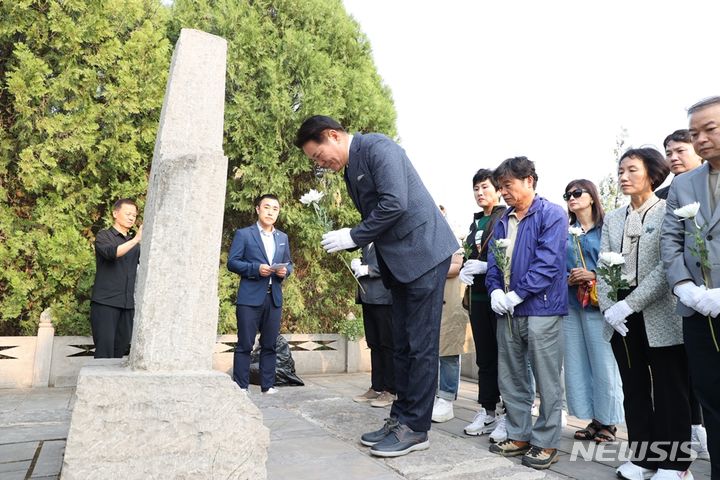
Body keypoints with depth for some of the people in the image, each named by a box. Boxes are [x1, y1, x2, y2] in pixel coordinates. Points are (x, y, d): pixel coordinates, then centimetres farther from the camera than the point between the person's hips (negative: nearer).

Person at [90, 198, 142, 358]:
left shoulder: (134, 243, 19)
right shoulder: (103, 236, 3)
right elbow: (111, 252, -19)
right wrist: (136, 240, -30)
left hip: (128, 304, 5)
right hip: (105, 303, -5)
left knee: (121, 349, 5)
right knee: (105, 350, -7)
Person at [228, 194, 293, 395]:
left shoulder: (283, 237, 17)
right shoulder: (243, 234, 2)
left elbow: (288, 263, 19)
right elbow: (232, 262, -3)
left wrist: (285, 271, -4)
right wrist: (256, 269, -16)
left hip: (274, 298, 5)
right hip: (250, 297, -4)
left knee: (270, 345, 9)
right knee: (245, 344, -1)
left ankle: (268, 385, 16)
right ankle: (241, 386, 7)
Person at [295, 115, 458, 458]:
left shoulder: (377, 147, -11)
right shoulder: (350, 170, 15)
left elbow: (395, 203, -23)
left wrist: (354, 236, -15)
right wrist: (347, 244, 2)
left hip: (423, 251, -9)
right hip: (399, 261, 9)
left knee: (420, 344, -3)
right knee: (402, 345, 12)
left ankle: (415, 428, 7)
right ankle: (401, 418, 21)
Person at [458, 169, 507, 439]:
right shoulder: (475, 223, 19)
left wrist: (484, 266, -18)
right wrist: (464, 271, 2)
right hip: (478, 297, 7)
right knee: (485, 357, 11)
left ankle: (509, 416, 7)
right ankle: (487, 412, 19)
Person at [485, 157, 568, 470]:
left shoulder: (552, 215, -6)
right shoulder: (502, 222, 15)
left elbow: (548, 263, -16)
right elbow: (494, 260, 13)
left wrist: (517, 295, -16)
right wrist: (495, 291, -6)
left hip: (540, 308, -7)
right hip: (507, 311, 7)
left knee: (546, 381, 3)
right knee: (510, 379, 13)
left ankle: (546, 443, 16)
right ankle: (519, 436, 26)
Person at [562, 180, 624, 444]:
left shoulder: (606, 228, -1)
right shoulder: (565, 232, 13)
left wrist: (594, 276, -16)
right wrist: (566, 280, -4)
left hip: (597, 304, -5)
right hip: (570, 304, 5)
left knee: (604, 363, -1)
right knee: (576, 364, 7)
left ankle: (608, 421, 14)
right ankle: (593, 419, 19)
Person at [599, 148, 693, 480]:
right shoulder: (612, 219, 12)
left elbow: (667, 266, -15)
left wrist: (629, 304, -20)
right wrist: (609, 309, -7)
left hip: (659, 314, -5)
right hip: (621, 315, 5)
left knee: (670, 390, 5)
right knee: (634, 388, 12)